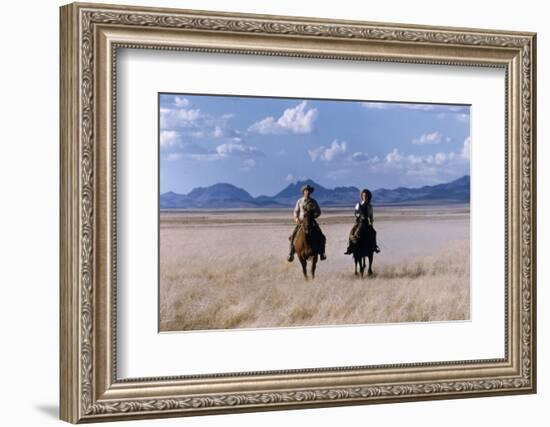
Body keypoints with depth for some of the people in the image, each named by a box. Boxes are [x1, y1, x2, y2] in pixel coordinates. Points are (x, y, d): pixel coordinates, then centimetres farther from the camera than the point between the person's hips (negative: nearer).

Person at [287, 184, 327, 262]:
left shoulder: (313, 201, 4)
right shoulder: (299, 201, 5)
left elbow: (318, 212, 7)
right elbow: (296, 211, 11)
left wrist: (313, 216, -13)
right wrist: (296, 219, -7)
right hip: (301, 221, 0)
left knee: (321, 236, -17)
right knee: (293, 236, -19)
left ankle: (322, 253, -4)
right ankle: (291, 254, -12)